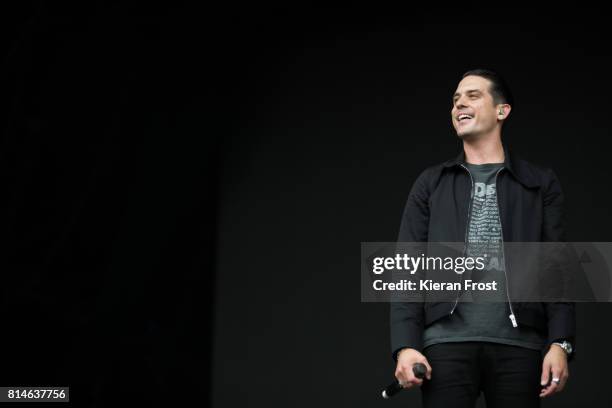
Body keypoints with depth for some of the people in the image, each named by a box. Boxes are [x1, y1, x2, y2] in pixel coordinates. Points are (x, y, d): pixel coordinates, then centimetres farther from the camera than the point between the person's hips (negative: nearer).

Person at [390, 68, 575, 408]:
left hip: (518, 343, 0)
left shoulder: (540, 183, 13)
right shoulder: (431, 183, 15)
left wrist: (560, 343, -7)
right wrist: (405, 345, -5)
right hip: (447, 341, 1)